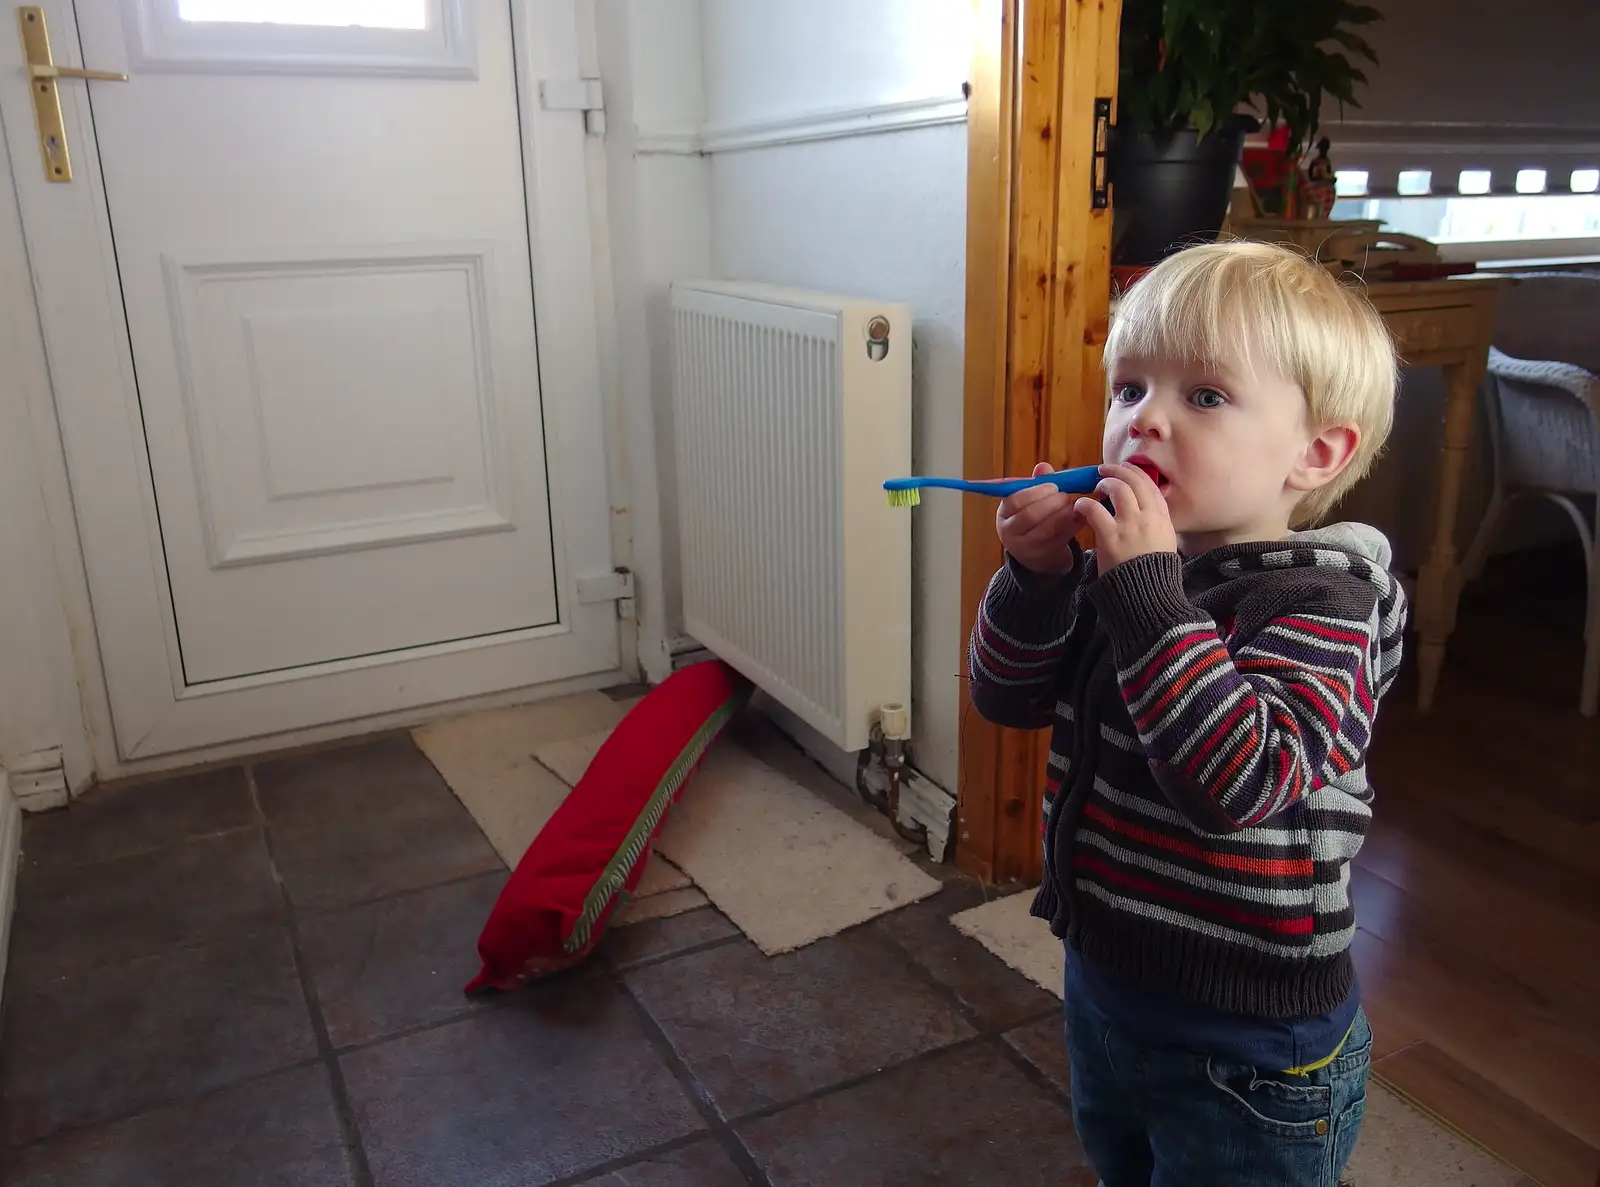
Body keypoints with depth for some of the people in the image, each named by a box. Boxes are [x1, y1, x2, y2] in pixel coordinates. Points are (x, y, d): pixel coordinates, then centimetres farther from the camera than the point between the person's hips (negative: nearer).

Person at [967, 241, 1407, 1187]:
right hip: (1104, 985, 7)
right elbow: (1009, 699, -2)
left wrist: (1146, 587, -38)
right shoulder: (1124, 571, -3)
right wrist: (1037, 576, -19)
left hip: (1246, 1046, -6)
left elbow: (1241, 782, -36)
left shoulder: (1321, 603, -22)